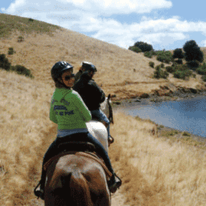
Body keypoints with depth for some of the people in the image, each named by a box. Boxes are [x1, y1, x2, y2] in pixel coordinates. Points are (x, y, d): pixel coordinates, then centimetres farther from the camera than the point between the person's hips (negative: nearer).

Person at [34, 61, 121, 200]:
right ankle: (112, 178, 18)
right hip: (81, 134, -4)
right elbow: (88, 117, -10)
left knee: (48, 157, 28)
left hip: (61, 136, 4)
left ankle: (42, 185, 27)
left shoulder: (54, 95, -1)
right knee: (102, 152, 18)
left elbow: (52, 118, 11)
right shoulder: (73, 95, -19)